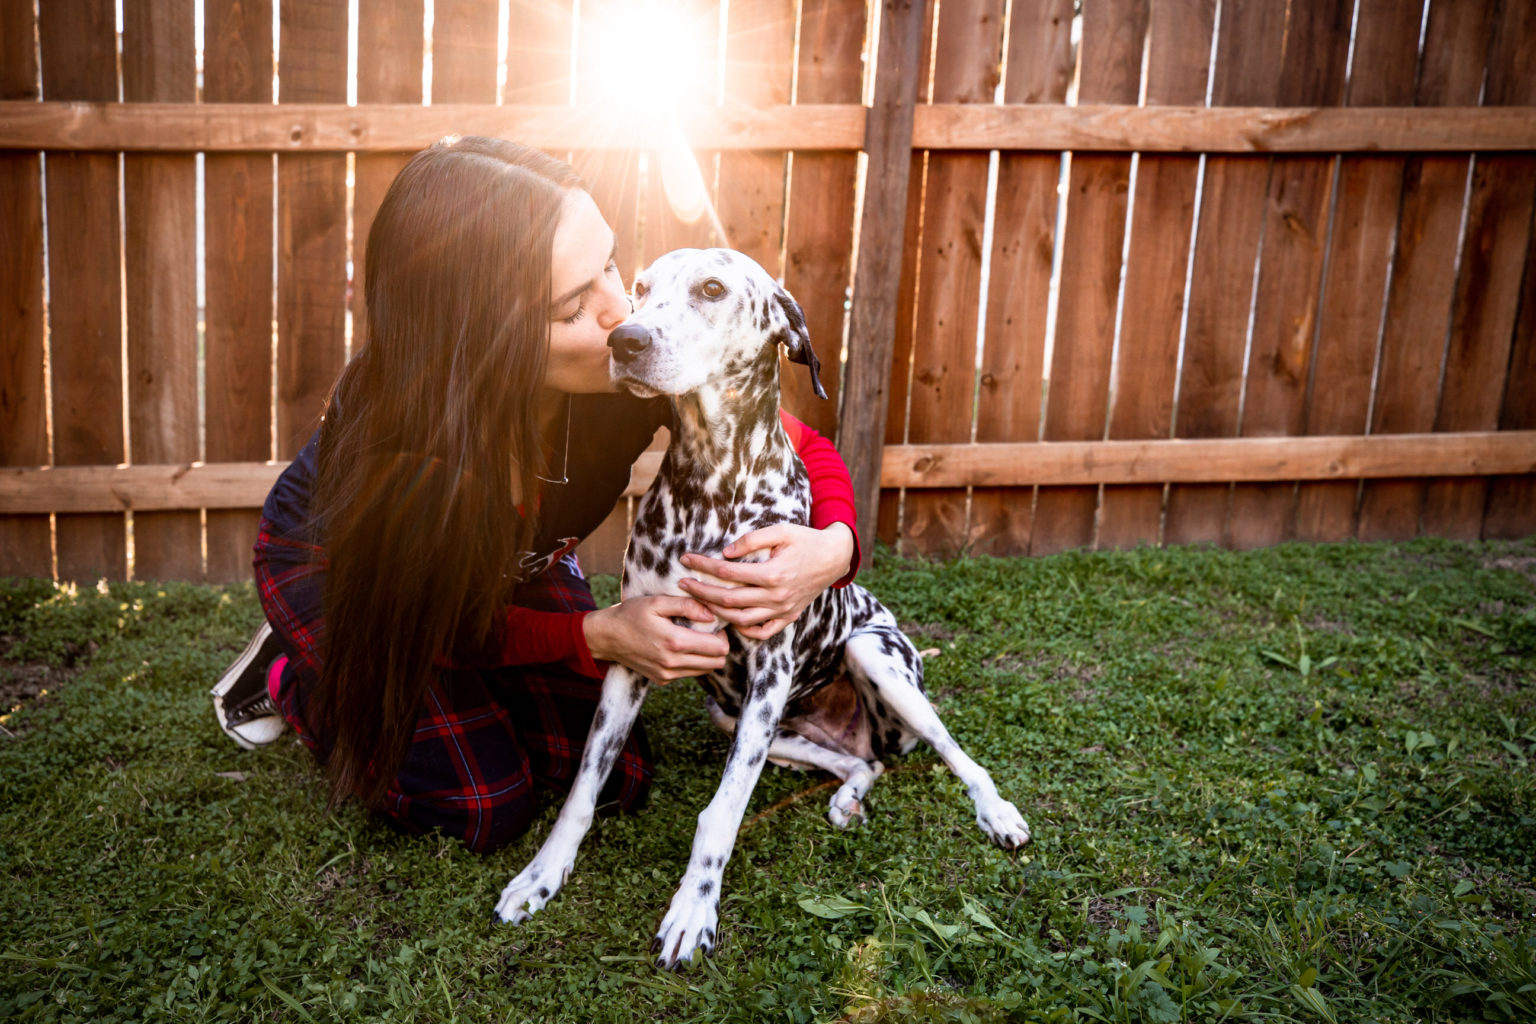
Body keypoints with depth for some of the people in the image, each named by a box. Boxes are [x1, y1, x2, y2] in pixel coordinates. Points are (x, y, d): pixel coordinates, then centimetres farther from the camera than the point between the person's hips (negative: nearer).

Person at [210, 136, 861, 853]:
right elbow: (447, 623, -23)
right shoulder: (386, 437, -41)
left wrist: (833, 547, -41)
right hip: (343, 568, -4)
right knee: (488, 806, -11)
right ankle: (294, 676, 11)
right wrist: (598, 635, -37)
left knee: (614, 777, -1)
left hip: (513, 561, 4)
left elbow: (806, 453, -18)